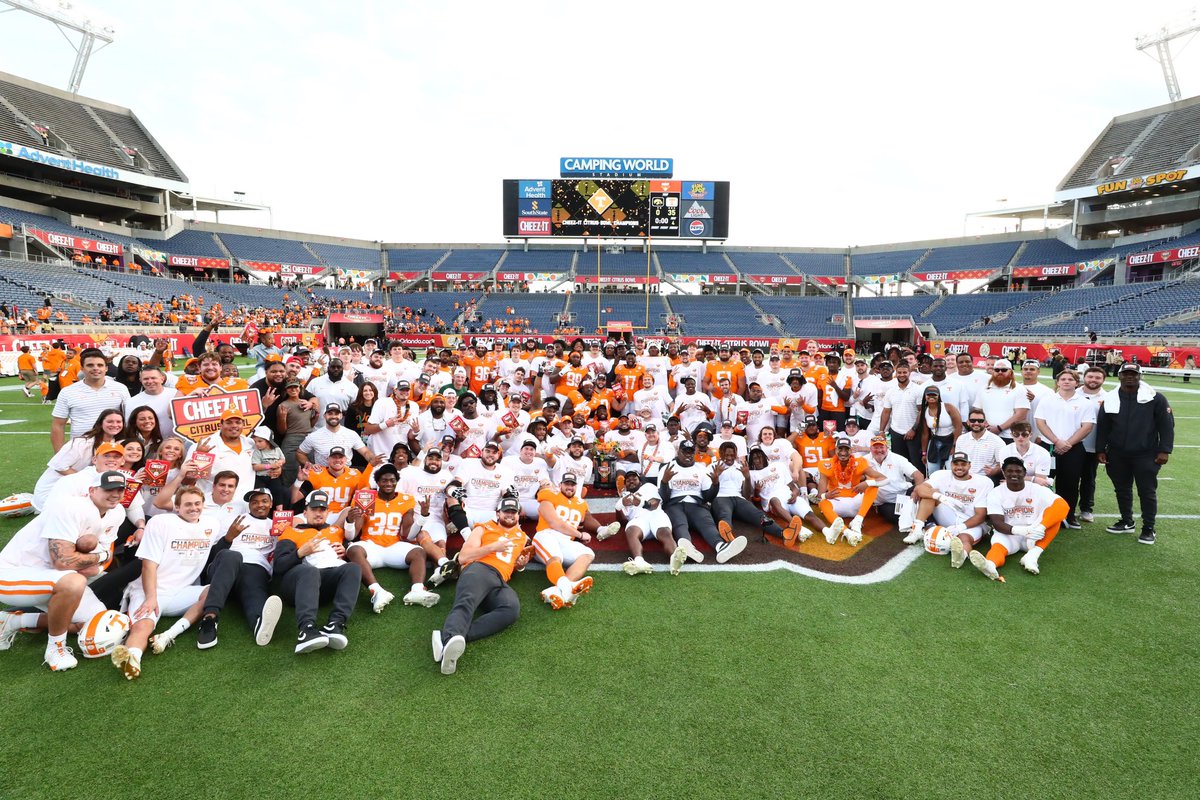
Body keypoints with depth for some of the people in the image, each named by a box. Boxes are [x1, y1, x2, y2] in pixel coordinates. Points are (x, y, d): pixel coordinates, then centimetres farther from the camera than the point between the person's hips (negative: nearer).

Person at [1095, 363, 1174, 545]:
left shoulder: (1155, 398, -5)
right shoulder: (1110, 399, 3)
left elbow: (1166, 425, -4)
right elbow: (1102, 427, 8)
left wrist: (1164, 450, -8)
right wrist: (1100, 450, 4)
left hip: (1146, 455, -3)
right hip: (1117, 455, 3)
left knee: (1147, 492, 2)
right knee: (1122, 489, 13)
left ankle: (1148, 529, 12)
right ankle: (1127, 522, 28)